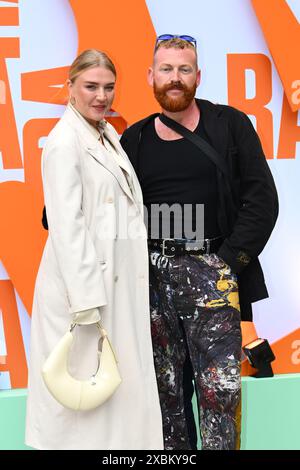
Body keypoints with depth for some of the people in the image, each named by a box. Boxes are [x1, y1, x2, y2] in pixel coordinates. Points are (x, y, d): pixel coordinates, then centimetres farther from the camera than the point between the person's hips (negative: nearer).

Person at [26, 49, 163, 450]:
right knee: (85, 386, 0)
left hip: (119, 277, 8)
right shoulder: (65, 141, -13)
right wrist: (85, 298, -19)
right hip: (83, 279, -8)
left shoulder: (108, 134, 12)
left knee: (120, 380, 13)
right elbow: (66, 225, -17)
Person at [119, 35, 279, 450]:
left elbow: (262, 198, -2)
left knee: (220, 386, -7)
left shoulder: (230, 125, 2)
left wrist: (232, 261, -9)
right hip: (154, 274, 3)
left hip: (212, 271, -3)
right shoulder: (134, 139, 11)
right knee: (166, 386, 8)